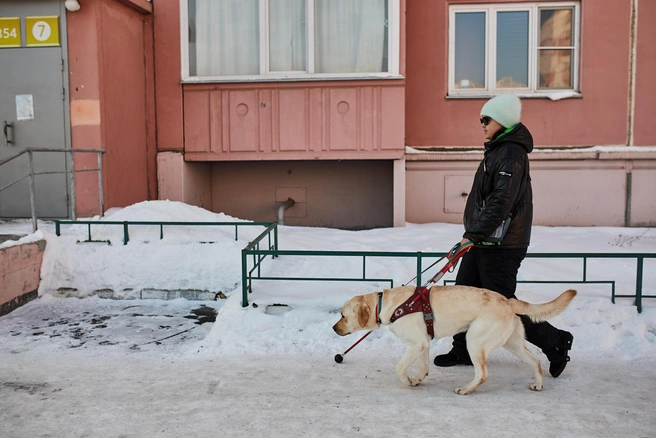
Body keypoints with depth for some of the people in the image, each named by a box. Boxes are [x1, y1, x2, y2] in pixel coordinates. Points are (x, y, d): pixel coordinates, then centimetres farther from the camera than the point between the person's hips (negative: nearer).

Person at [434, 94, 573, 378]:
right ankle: (463, 351, 24)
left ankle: (555, 341, 13)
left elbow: (501, 202, -26)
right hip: (484, 240, 10)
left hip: (501, 246, -10)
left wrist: (473, 234, -28)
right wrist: (474, 225, 25)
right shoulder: (498, 149, 14)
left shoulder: (511, 154, -18)